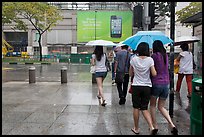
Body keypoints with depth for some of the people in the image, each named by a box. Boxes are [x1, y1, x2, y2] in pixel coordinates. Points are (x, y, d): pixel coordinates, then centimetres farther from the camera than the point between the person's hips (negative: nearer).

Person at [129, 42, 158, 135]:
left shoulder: (134, 59, -3)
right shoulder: (150, 60, -6)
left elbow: (130, 74, 4)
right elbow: (154, 74, -10)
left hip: (136, 86, 0)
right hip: (147, 86, 1)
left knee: (136, 108, 11)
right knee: (144, 108, 11)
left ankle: (136, 129, 21)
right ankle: (151, 127, -5)